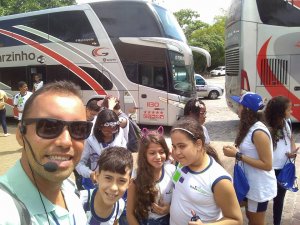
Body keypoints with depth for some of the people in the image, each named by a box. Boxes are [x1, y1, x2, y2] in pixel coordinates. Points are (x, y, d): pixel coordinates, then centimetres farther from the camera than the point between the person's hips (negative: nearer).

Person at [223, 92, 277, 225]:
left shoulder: (258, 132, -26)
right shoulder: (249, 128, 3)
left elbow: (267, 165, -25)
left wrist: (238, 155, -26)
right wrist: (236, 150, -1)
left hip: (260, 187, -9)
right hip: (250, 183, 9)